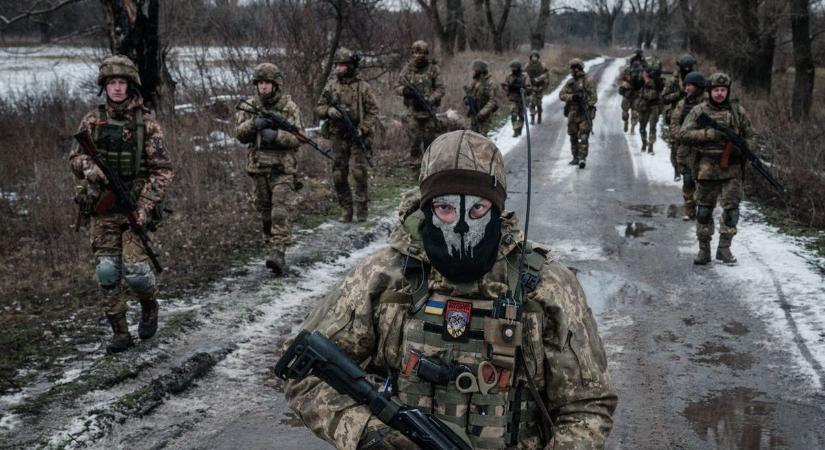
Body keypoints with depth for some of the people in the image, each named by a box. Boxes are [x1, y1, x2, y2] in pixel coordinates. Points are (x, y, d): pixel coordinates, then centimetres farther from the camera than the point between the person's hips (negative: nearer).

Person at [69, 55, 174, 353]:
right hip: (102, 208, 3)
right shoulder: (92, 121, 5)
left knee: (135, 269, -12)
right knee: (106, 272, 0)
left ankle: (149, 305, 21)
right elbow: (75, 157, 8)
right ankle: (120, 333, 12)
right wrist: (88, 168, -16)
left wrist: (145, 206, -15)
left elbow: (163, 170, -5)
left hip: (136, 207, -3)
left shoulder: (146, 124, -3)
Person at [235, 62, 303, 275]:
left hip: (283, 168, -4)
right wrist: (254, 124, -19)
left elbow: (299, 137, -9)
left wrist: (276, 135, -25)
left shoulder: (289, 107, -5)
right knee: (265, 210, 13)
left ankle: (278, 254, -21)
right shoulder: (250, 106, 5)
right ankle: (272, 244, 29)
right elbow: (240, 134, 1)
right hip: (259, 167, 4)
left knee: (280, 210, -14)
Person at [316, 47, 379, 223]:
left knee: (359, 172, -7)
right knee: (338, 175, 4)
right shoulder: (331, 86, 6)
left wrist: (362, 129, -14)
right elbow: (319, 108, 11)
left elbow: (373, 111, -3)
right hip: (338, 137, 3)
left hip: (357, 137, -3)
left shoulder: (363, 87, -3)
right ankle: (345, 210, 14)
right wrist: (329, 111, -11)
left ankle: (361, 209, 4)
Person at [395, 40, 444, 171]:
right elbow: (397, 87, 7)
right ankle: (415, 169, 4)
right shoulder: (407, 68, 3)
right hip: (413, 111, 0)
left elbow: (440, 89, -2)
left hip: (429, 111, 0)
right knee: (414, 141, -3)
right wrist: (404, 90, -16)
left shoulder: (433, 68, 0)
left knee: (429, 141, 6)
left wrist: (430, 100, -18)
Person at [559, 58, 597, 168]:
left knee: (583, 136, -13)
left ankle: (582, 158, -18)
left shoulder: (588, 81, -3)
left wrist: (585, 105, -20)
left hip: (584, 113, -6)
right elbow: (561, 95, 4)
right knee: (573, 137, 9)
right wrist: (572, 96, -13)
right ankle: (575, 158, 19)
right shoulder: (570, 82, 13)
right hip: (572, 113, 6)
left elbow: (593, 97, -7)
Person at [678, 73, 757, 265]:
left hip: (732, 170, 1)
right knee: (704, 209, 5)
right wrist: (711, 134, -17)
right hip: (707, 168, -1)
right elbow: (683, 135, -7)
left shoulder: (738, 111, 8)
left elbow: (751, 137, 13)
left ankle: (724, 248, 10)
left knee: (731, 208, -1)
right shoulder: (699, 111, 2)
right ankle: (704, 249, 15)